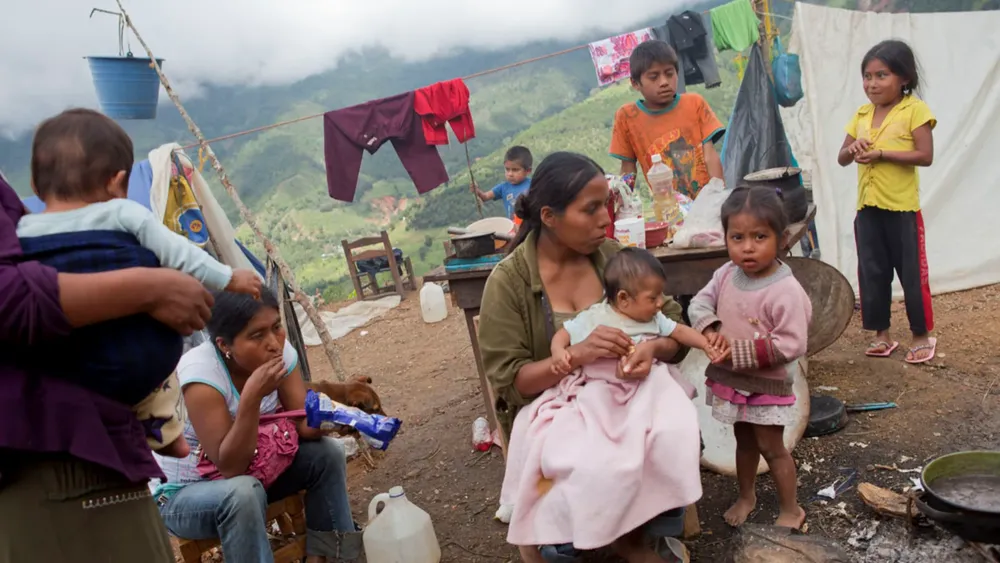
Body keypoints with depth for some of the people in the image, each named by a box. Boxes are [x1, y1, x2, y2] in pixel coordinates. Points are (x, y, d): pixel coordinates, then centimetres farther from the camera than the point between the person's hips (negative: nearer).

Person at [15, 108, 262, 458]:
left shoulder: (19, 236, 1)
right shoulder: (126, 216, -5)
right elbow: (182, 257, -2)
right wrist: (229, 279, 10)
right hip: (148, 364, 0)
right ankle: (164, 435, 31)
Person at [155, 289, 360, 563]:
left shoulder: (280, 352, -14)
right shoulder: (200, 372, -30)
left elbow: (304, 424, -13)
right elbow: (230, 466, -31)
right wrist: (252, 397, -41)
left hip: (253, 471, 6)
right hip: (185, 492, -6)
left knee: (327, 452, -11)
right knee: (243, 492, -35)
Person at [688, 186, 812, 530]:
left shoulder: (786, 291, -26)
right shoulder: (726, 274, -7)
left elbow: (791, 345, -27)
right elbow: (701, 301, 2)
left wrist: (739, 352, -28)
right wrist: (710, 328, -20)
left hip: (767, 385, -6)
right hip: (731, 381, 6)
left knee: (771, 448, 10)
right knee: (744, 441, 25)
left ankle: (791, 510, 31)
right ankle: (746, 496, 46)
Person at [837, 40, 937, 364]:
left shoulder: (915, 109, -7)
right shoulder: (862, 114, 10)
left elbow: (925, 156, -15)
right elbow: (842, 159, 12)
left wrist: (881, 154, -21)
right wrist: (852, 149, -10)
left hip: (902, 207, -5)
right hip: (867, 207, 5)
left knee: (912, 273, 3)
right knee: (872, 273, 9)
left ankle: (922, 335, 18)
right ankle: (882, 333, 21)